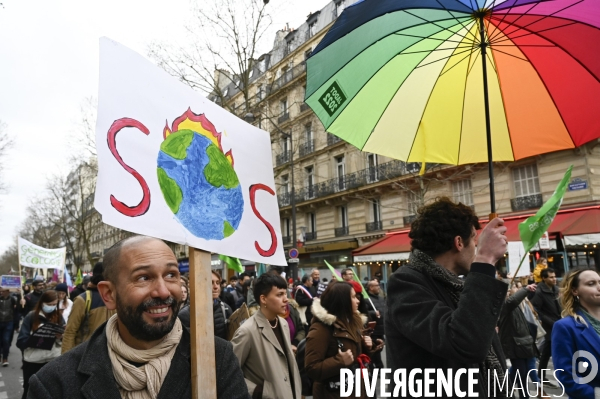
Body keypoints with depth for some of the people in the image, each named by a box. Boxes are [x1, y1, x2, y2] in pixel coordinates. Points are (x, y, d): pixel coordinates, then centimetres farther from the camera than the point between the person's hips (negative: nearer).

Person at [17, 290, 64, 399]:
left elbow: (62, 342, 6)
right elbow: (21, 342, -10)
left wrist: (60, 337, -15)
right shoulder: (31, 316, -7)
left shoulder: (58, 317, 2)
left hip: (53, 361, 2)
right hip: (33, 362, -2)